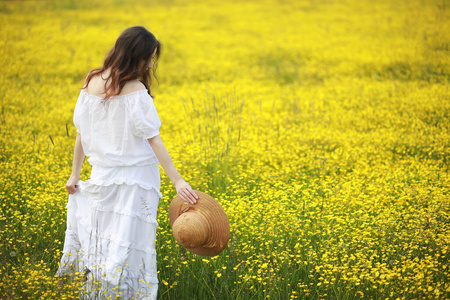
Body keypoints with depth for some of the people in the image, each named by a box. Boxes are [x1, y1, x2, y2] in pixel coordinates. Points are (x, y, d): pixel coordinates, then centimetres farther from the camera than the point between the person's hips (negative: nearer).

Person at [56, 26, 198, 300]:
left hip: (103, 175, 6)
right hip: (135, 177, -5)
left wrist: (75, 175, 15)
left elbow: (82, 133, 7)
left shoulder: (91, 84, 1)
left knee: (102, 237, 20)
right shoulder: (135, 91, -17)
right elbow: (153, 140, -19)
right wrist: (178, 181, -19)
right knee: (129, 245, 3)